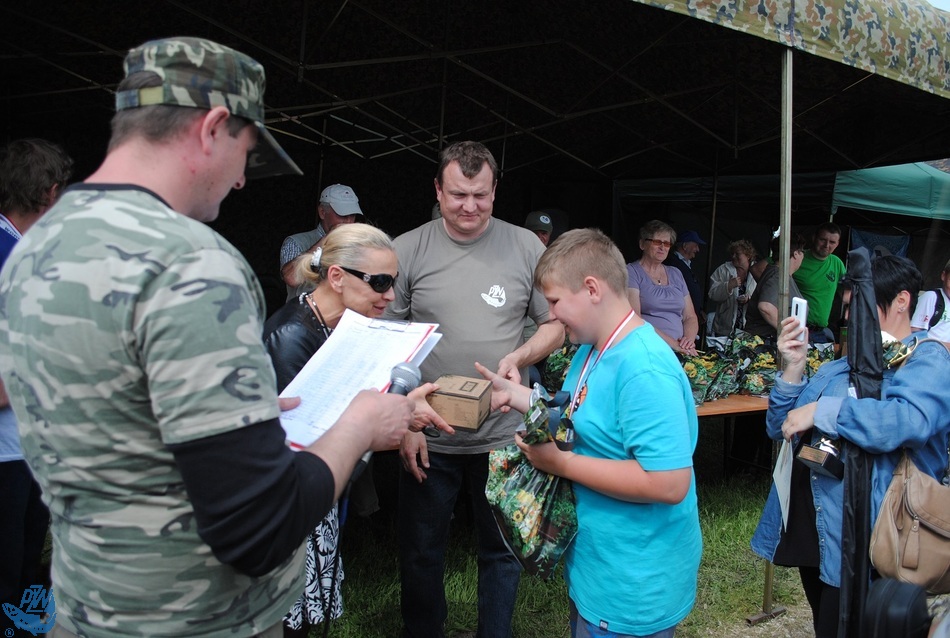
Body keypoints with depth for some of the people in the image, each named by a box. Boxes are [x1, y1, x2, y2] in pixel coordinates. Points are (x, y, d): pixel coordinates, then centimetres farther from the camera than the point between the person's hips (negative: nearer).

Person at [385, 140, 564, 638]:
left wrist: (518, 358, -15)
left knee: (502, 552, 17)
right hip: (428, 438, 0)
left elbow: (556, 325, 6)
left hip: (503, 435, 1)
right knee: (421, 554, 16)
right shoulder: (407, 250, -4)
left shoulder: (525, 247, -1)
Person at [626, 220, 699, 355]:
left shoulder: (676, 274, 17)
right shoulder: (631, 272, -2)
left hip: (678, 353, 4)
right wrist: (673, 344, -17)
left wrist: (689, 340, -4)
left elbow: (690, 317, 17)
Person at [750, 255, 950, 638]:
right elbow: (780, 430, 12)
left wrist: (820, 411, -21)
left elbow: (908, 420, -32)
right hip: (808, 527, 7)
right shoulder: (837, 368, 12)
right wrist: (793, 367, -1)